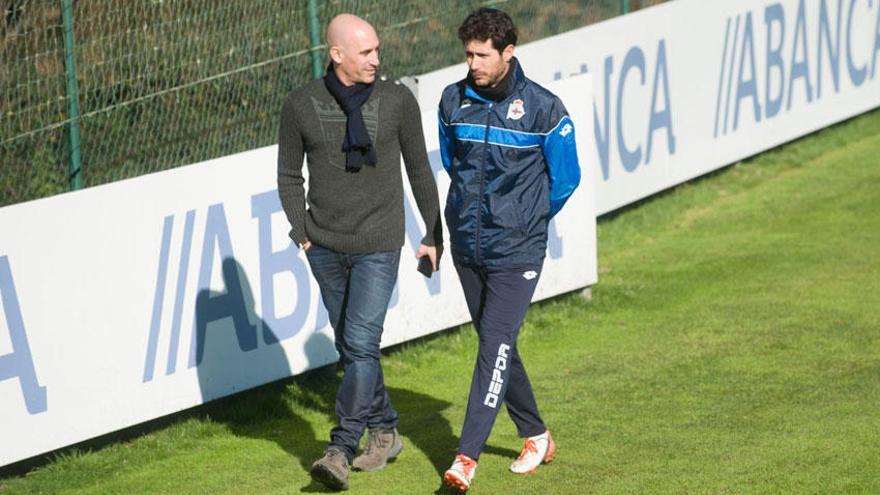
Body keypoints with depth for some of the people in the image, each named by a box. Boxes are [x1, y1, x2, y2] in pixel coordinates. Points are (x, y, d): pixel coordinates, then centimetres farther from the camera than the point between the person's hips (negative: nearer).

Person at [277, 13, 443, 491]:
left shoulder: (397, 101, -4)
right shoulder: (301, 104, -3)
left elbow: (419, 170, 6)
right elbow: (289, 175, 8)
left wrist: (434, 235, 10)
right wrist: (302, 232, -3)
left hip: (379, 245, -3)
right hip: (325, 247, 3)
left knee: (361, 344, -13)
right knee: (349, 345, 12)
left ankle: (341, 451, -13)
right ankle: (384, 432, 30)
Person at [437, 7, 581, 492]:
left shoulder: (542, 108, -11)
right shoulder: (453, 101, 1)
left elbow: (566, 178, 1)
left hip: (516, 252, -5)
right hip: (467, 247, 5)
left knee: (495, 345, -13)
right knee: (495, 346, 13)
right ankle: (536, 437, 30)